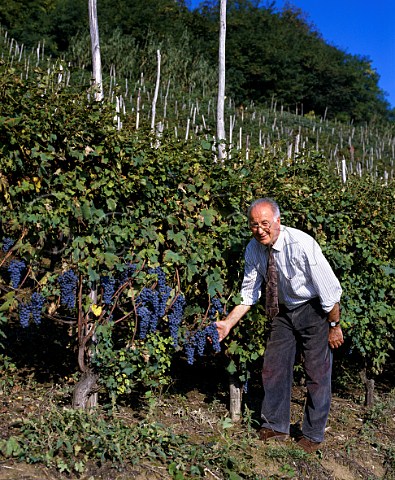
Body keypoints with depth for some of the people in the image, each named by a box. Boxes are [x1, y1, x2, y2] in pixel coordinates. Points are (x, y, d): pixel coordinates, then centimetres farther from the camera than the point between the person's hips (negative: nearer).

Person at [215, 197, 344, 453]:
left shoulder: (302, 244, -30)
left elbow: (330, 289, -21)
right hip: (283, 310, 5)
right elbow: (249, 294, -2)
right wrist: (228, 323, -10)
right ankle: (276, 427, 26)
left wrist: (335, 326, -14)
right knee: (274, 367, 8)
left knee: (317, 372, 2)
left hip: (314, 309, -5)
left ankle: (313, 435, 19)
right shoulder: (254, 249, -12)